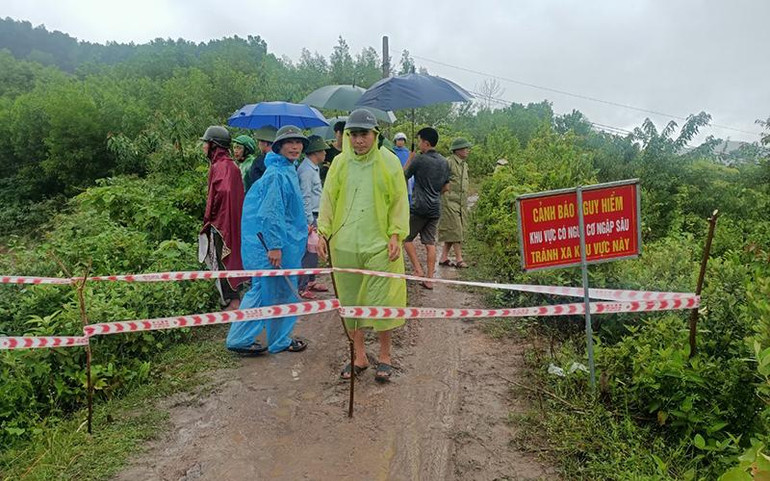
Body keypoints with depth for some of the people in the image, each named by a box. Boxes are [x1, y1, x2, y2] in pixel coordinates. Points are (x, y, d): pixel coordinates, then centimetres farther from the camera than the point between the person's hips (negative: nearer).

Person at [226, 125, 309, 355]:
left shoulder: (287, 170, 14)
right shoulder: (277, 174, -18)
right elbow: (270, 212, -23)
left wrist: (303, 227, 30)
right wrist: (275, 246, -24)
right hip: (274, 242, -10)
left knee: (262, 289, 15)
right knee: (280, 292, 4)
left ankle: (240, 339, 23)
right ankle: (280, 341, 21)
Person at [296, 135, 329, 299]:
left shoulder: (314, 168, 15)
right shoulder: (306, 170, -16)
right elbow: (305, 198, -20)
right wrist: (310, 222, -20)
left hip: (314, 216, 10)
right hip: (309, 217, -10)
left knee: (314, 251, 16)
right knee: (310, 252, -7)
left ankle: (311, 281, 27)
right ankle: (301, 287, 0)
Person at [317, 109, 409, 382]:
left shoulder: (389, 162, 0)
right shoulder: (339, 163, 6)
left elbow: (399, 202, 1)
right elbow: (328, 199, 11)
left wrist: (395, 234, -7)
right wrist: (323, 232, 3)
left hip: (379, 245, -3)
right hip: (345, 245, 3)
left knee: (382, 301, 0)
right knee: (351, 302, 10)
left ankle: (385, 357, 20)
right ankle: (359, 357, 26)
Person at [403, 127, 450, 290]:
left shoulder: (419, 159, -11)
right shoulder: (444, 162, 9)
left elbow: (404, 176, 2)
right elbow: (446, 187, 15)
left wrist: (410, 157, 10)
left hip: (419, 207, -6)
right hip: (435, 209, 6)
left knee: (406, 238, 9)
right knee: (430, 243, 8)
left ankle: (418, 270, 2)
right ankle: (429, 279, 9)